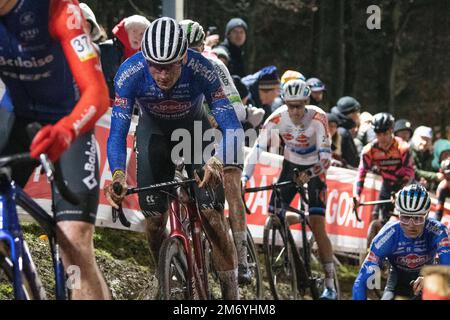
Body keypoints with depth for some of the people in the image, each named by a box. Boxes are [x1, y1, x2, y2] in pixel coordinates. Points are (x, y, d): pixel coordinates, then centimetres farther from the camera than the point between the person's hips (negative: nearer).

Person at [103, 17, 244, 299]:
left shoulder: (201, 69, -34)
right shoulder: (130, 72, -32)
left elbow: (231, 125, -36)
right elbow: (118, 131, -33)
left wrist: (217, 162, -56)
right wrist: (118, 174, -51)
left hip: (194, 128, -1)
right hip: (154, 130, 1)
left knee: (212, 215, -14)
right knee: (154, 218, -8)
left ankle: (232, 293, -6)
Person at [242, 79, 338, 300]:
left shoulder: (317, 118, -28)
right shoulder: (277, 119, -21)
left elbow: (326, 156, -32)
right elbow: (257, 149, -25)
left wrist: (310, 174, -50)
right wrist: (244, 178, -38)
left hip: (314, 169, -3)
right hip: (291, 165, 3)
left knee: (317, 225, -14)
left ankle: (330, 285, -10)